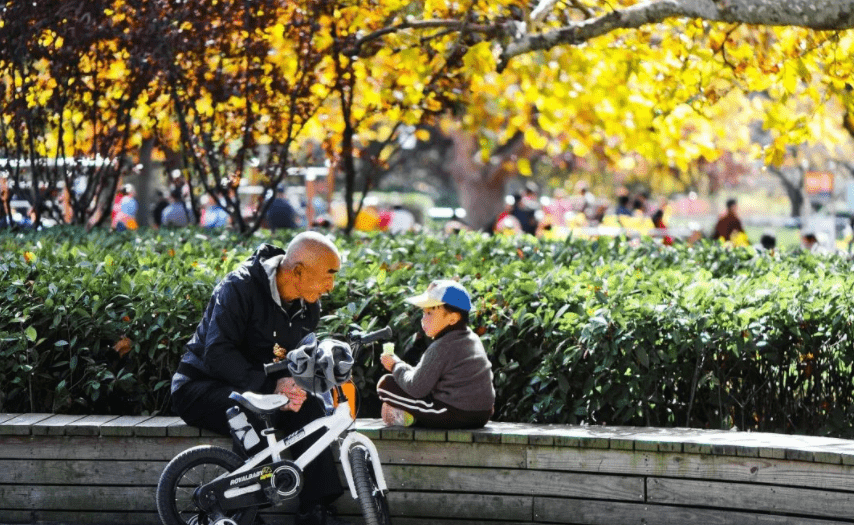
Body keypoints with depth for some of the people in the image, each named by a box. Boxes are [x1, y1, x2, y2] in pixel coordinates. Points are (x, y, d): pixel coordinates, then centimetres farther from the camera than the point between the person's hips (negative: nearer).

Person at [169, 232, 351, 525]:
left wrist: (295, 389, -18)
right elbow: (218, 353, -27)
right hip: (201, 388, -7)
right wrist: (270, 386, -36)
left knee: (310, 407, -17)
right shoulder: (240, 288, -21)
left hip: (258, 390, 7)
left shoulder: (308, 308, 2)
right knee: (252, 412, -35)